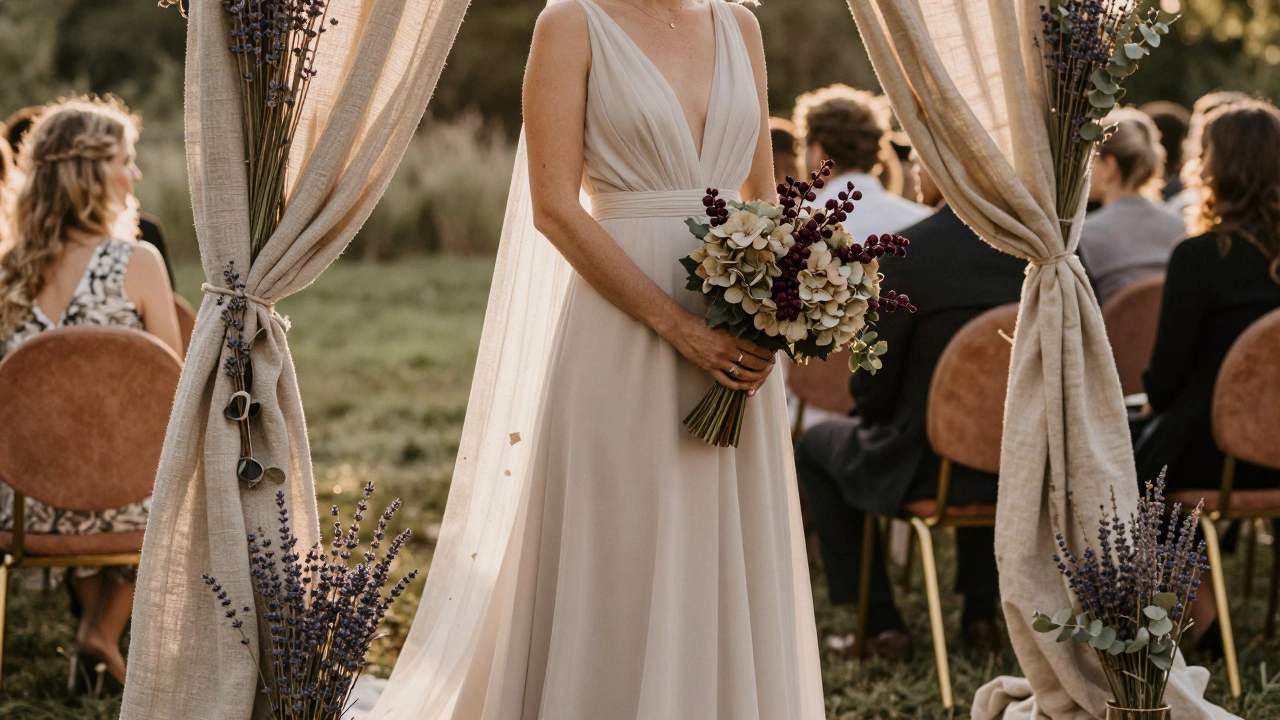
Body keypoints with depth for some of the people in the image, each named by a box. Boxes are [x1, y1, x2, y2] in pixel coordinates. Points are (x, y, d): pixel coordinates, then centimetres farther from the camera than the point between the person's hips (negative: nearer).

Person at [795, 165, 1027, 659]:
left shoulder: (907, 253, -19)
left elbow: (873, 383, -12)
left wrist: (871, 419, 11)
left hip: (923, 468, -5)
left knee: (815, 447, 25)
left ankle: (881, 624, 21)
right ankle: (979, 613, 35)